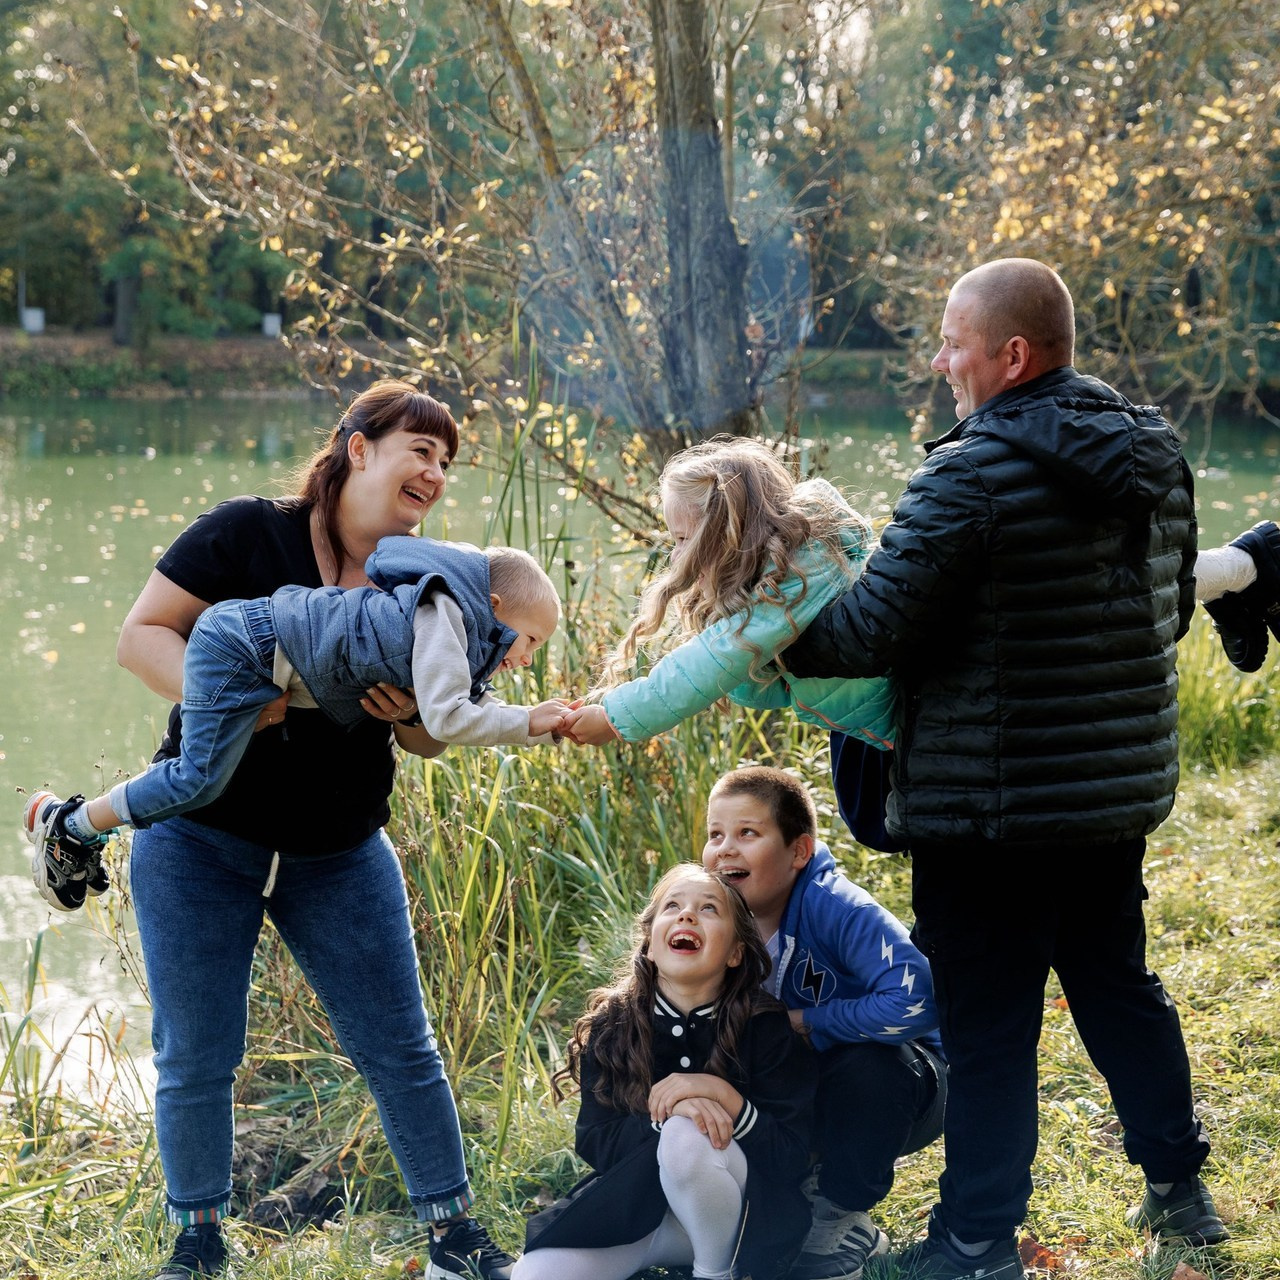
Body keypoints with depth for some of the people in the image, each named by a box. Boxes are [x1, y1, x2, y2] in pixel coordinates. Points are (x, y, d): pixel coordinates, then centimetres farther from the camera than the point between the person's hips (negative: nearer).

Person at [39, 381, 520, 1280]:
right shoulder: (248, 534, -10)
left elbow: (434, 742, 7)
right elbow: (142, 633, -11)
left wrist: (410, 714, -17)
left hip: (340, 855, 3)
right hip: (200, 839, -3)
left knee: (401, 1047, 5)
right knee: (197, 1056, 3)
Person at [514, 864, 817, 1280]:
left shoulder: (766, 1028, -13)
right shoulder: (612, 1025, -6)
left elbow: (792, 1157, -14)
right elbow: (593, 1142, -10)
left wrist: (724, 1096, -30)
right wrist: (665, 1113, -29)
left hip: (738, 1215, -2)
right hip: (632, 1203, 2)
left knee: (686, 1136, -35)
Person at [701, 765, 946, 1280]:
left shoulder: (836, 909, -30)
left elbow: (915, 1002, -43)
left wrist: (804, 1021, -29)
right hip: (799, 1097, 5)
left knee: (867, 1061, -37)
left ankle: (840, 1226, -12)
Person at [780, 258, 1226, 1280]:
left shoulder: (971, 475, -19)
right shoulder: (1153, 454, 6)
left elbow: (875, 629, -19)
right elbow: (1173, 608, 17)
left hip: (991, 800, -7)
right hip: (1123, 787, 8)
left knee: (988, 1022, 2)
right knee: (1119, 984, 21)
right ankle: (1178, 1189, 31)